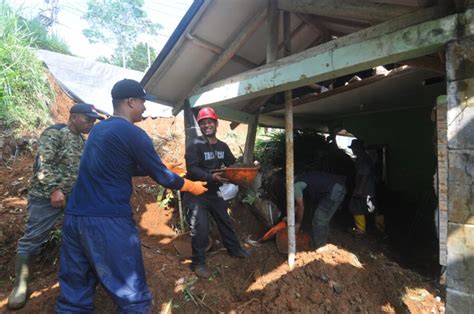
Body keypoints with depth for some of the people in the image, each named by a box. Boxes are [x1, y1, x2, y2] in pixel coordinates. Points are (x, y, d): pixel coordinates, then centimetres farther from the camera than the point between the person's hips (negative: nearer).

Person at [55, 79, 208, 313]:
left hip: (74, 217, 9)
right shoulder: (133, 133, -11)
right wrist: (192, 186, 12)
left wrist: (164, 169, 29)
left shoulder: (99, 128, 15)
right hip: (108, 221, -9)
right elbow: (161, 177, -4)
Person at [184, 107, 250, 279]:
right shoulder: (195, 145, -15)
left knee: (225, 222, 20)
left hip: (215, 192, 7)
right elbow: (192, 170, -24)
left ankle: (234, 249, 41)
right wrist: (211, 177, -38)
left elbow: (233, 164, 6)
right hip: (197, 193, -6)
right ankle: (198, 263, 14)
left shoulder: (222, 146, 5)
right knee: (200, 229, -5)